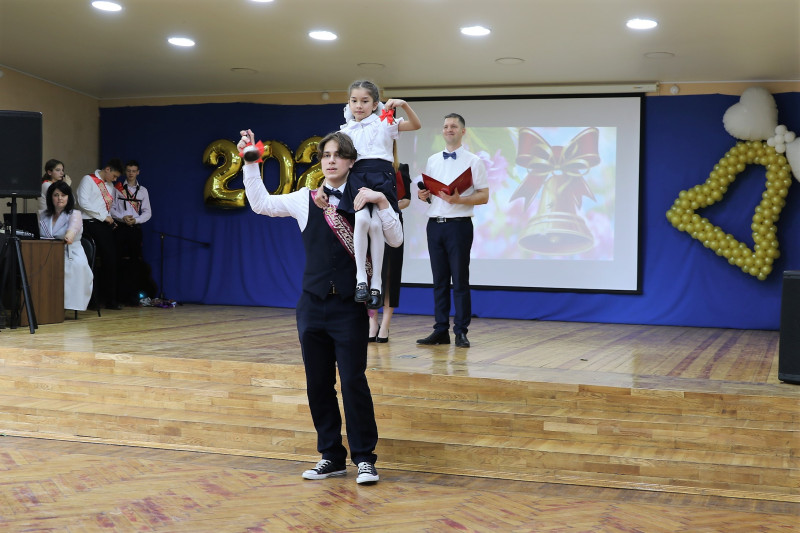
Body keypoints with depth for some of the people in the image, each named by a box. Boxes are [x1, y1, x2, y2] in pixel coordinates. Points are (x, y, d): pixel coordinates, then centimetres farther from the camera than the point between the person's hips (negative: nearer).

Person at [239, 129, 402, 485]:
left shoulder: (363, 200, -1)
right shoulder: (305, 199, 7)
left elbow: (395, 240, -6)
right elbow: (261, 204, 16)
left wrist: (381, 202, -17)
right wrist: (250, 163, 10)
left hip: (350, 306, -4)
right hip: (313, 304, 4)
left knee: (353, 381, -6)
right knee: (318, 384, 9)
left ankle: (364, 458, 8)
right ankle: (332, 457, 21)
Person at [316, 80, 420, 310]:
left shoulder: (385, 124, 13)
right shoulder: (346, 131, 16)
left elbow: (416, 125, 4)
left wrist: (404, 104, -12)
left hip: (381, 178, -1)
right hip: (357, 178, 1)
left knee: (376, 225, -19)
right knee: (362, 219, -26)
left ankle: (376, 284, -10)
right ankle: (360, 279, -18)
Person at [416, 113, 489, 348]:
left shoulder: (473, 161, 1)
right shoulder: (432, 161, 15)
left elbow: (484, 196, -5)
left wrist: (459, 199, -19)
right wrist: (423, 195, -3)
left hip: (459, 225, -4)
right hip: (434, 224, 5)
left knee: (460, 281, -2)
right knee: (439, 281, 7)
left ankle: (461, 332, 3)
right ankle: (441, 331, 12)